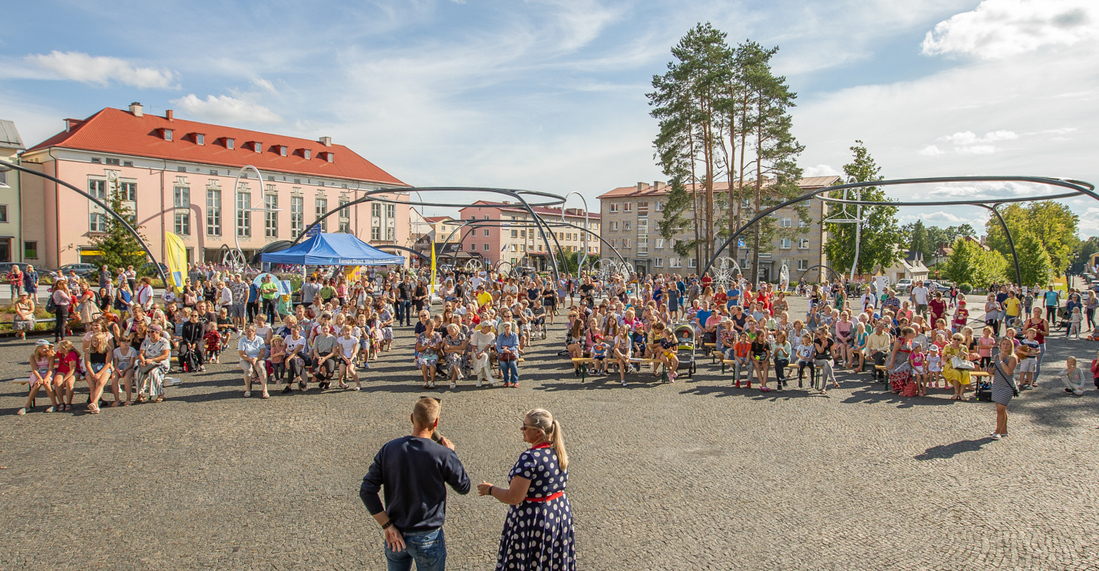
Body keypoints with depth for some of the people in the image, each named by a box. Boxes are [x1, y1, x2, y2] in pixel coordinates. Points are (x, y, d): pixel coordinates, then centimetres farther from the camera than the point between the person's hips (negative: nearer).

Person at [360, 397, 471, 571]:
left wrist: (387, 526, -6)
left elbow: (366, 490, -10)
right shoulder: (443, 455, -20)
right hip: (427, 539, -3)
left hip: (395, 537, 3)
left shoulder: (389, 449, -9)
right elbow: (464, 487, -5)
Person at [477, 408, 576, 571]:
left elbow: (514, 498, -22)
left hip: (534, 521, -8)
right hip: (561, 514, 8)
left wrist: (490, 490, -6)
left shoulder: (530, 458, -25)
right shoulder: (559, 452, 0)